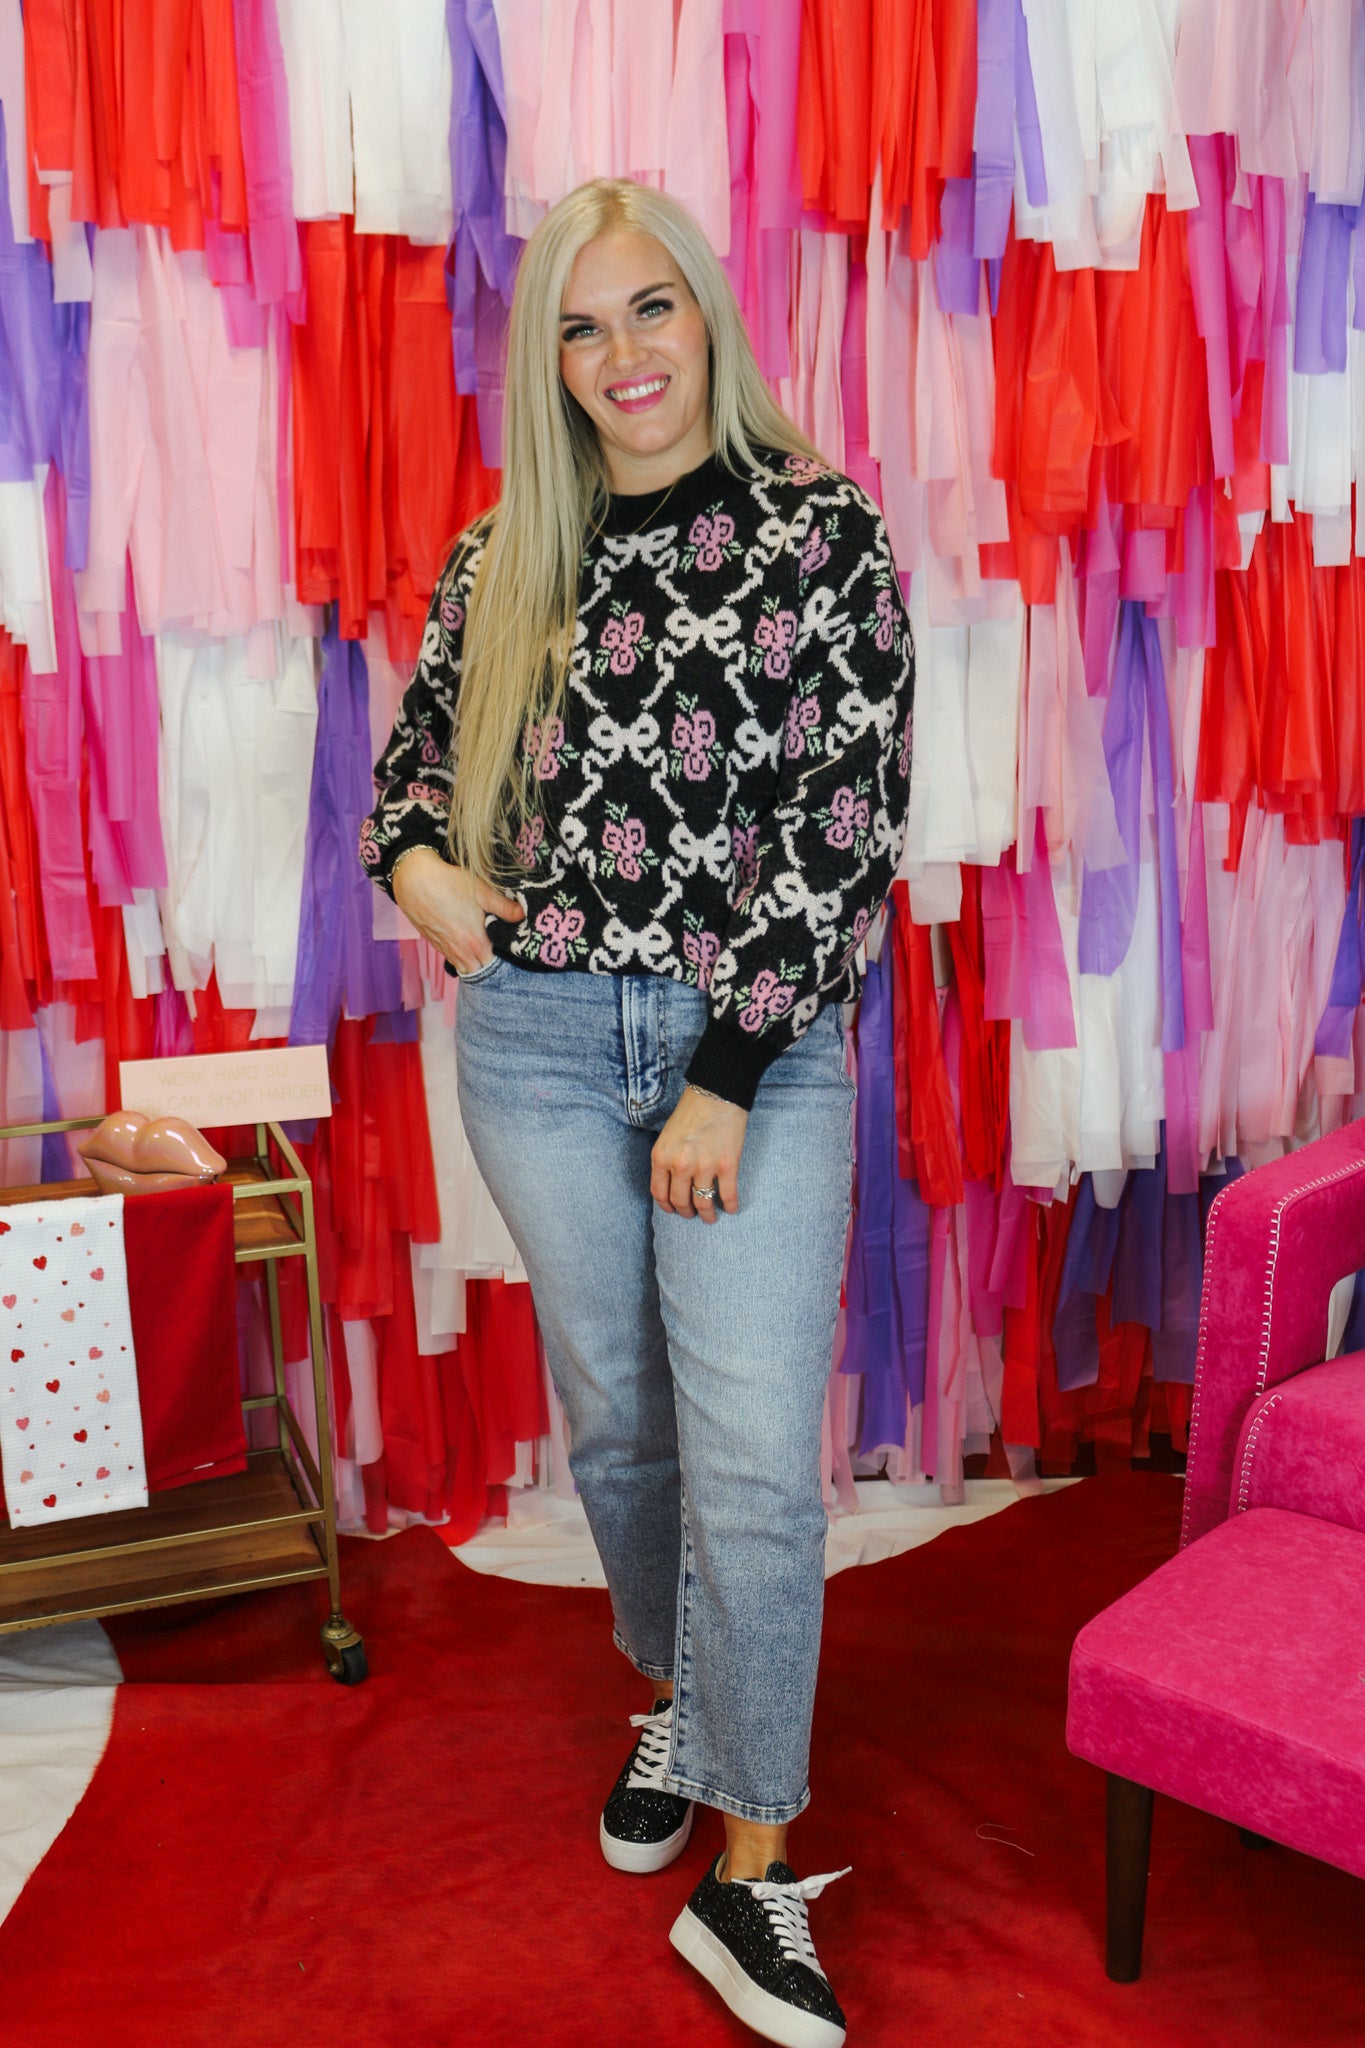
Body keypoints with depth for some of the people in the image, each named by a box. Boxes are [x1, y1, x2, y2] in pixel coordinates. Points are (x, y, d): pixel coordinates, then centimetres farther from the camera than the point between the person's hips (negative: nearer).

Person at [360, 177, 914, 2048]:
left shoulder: (823, 527, -4)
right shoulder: (507, 558, 7)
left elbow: (849, 822, -9)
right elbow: (415, 744, 22)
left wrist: (727, 1078, -13)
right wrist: (415, 861, -1)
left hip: (758, 1041, -3)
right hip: (540, 1036, 4)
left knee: (756, 1460, -5)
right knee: (616, 1418, 15)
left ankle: (748, 1874, 13)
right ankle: (683, 1701, 41)